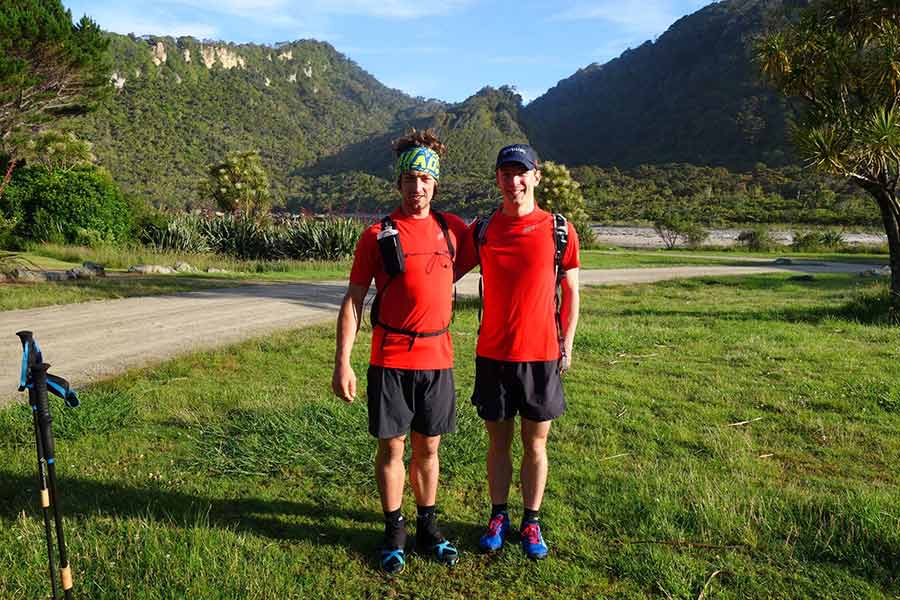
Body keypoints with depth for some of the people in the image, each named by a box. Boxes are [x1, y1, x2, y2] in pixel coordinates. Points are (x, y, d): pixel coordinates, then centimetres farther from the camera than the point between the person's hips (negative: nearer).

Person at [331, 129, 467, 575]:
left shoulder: (452, 229, 5)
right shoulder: (378, 235, -4)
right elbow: (352, 301, -4)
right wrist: (342, 363, -10)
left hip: (437, 358, 3)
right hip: (390, 360, -2)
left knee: (428, 446, 13)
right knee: (392, 446, 6)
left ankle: (427, 526, 28)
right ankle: (394, 532, 22)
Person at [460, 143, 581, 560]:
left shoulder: (560, 231, -1)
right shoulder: (480, 231, 2)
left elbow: (571, 292, 5)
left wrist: (566, 346, 2)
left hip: (542, 354, -1)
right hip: (492, 354, 1)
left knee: (535, 443, 9)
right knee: (498, 440, 11)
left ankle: (531, 522, 24)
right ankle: (498, 517, 27)